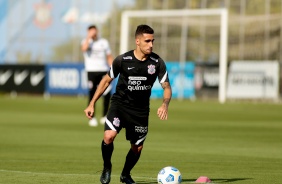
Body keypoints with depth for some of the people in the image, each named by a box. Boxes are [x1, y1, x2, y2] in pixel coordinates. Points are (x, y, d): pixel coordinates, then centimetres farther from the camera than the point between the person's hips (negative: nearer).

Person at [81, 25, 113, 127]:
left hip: (104, 71, 3)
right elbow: (84, 48, -19)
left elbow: (109, 57, 15)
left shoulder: (104, 42, 14)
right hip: (92, 71, -3)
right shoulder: (86, 41, 5)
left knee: (107, 94, -4)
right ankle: (92, 118, -4)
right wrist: (88, 37, -15)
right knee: (92, 94, -7)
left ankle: (104, 117, 8)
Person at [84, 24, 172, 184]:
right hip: (119, 104, -2)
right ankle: (107, 167, 4)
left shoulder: (157, 62, -9)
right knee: (109, 136, -25)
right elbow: (106, 81, 2)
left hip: (141, 110, 2)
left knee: (137, 148, 7)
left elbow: (167, 87, -2)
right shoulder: (122, 60, -11)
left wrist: (165, 105, -24)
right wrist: (92, 104, 1)